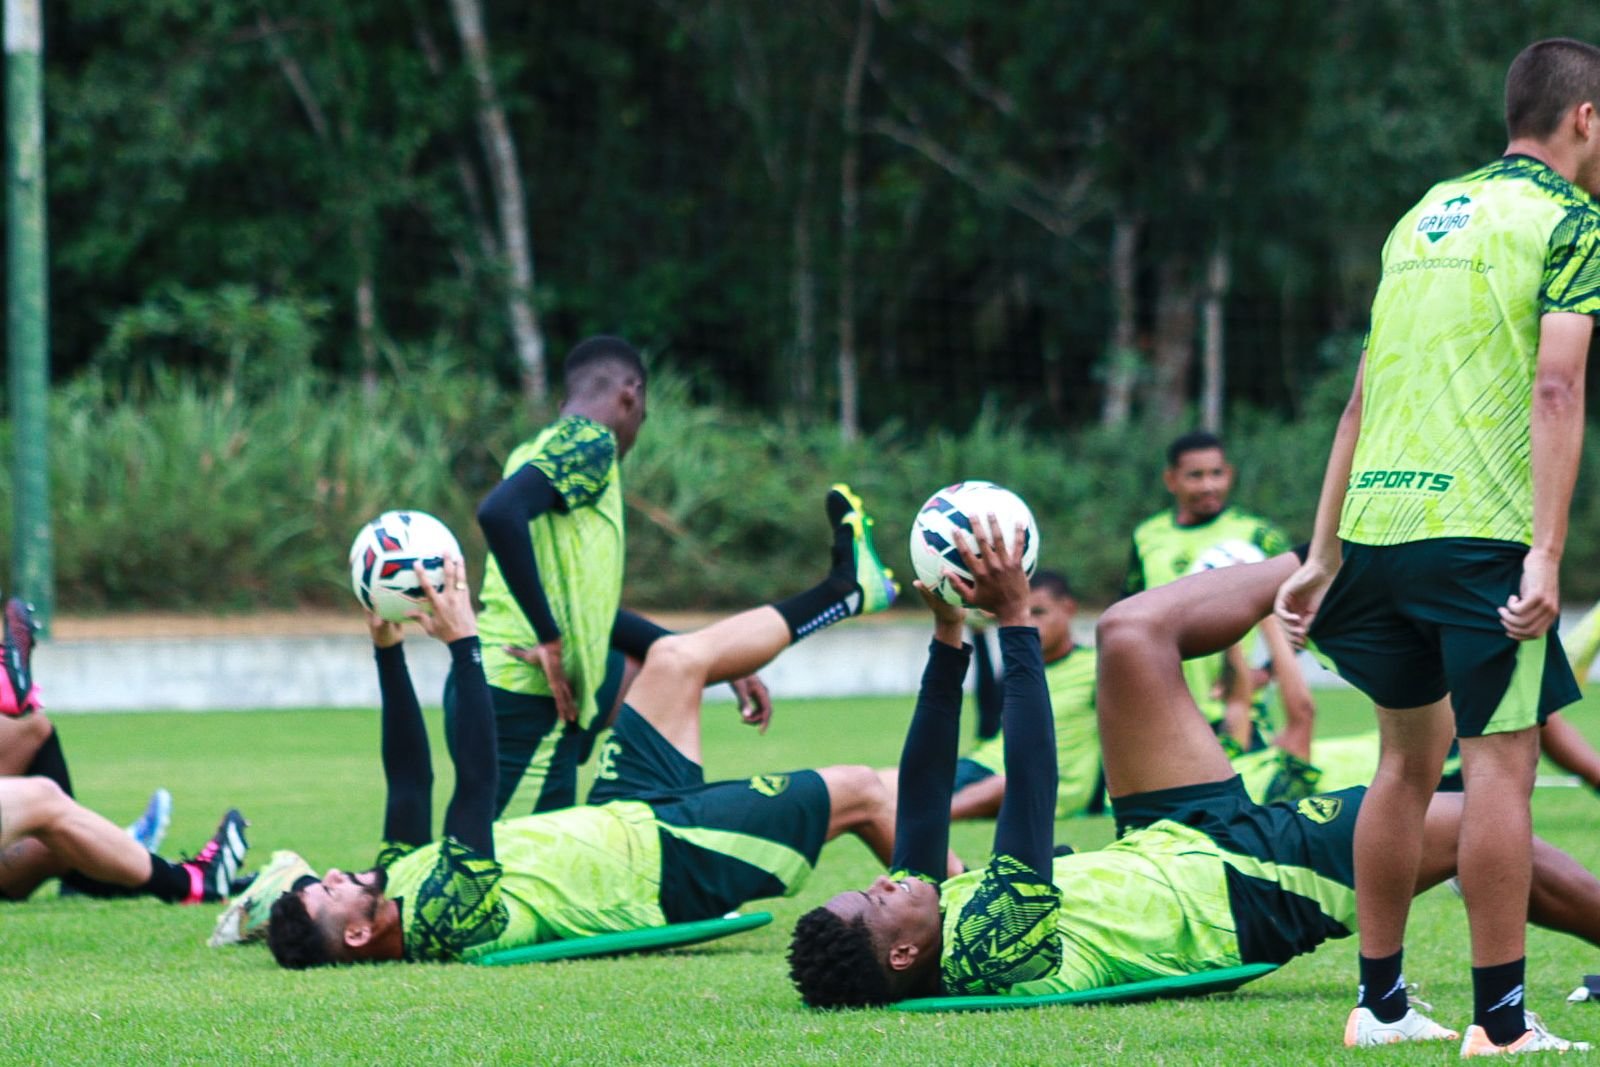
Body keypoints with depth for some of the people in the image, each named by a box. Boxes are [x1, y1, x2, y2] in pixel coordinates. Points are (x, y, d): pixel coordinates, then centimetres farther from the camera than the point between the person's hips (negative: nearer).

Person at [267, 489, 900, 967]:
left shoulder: (397, 881, -11)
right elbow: (476, 783, -42)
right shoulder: (443, 920, -37)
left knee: (675, 658, 12)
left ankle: (842, 590, 31)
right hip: (669, 863, -9)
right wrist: (462, 645, -40)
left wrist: (387, 650, -3)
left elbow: (408, 779, 0)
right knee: (855, 792, -3)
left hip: (622, 822, 9)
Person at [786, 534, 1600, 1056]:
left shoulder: (927, 926, -17)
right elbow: (1031, 789, -43)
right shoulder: (991, 959, -39)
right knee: (1472, 824, 0)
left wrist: (947, 636, -11)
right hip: (1243, 891, -7)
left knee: (1128, 634, 1)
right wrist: (1014, 623, -42)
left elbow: (922, 795, -8)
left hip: (1171, 849, 7)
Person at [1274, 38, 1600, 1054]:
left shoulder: (1425, 214, 21)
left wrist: (1326, 556, 22)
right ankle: (1499, 1021, -5)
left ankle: (1380, 1000, 19)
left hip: (1377, 519, 7)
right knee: (1500, 759, -4)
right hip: (1481, 527, -7)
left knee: (1411, 753, 16)